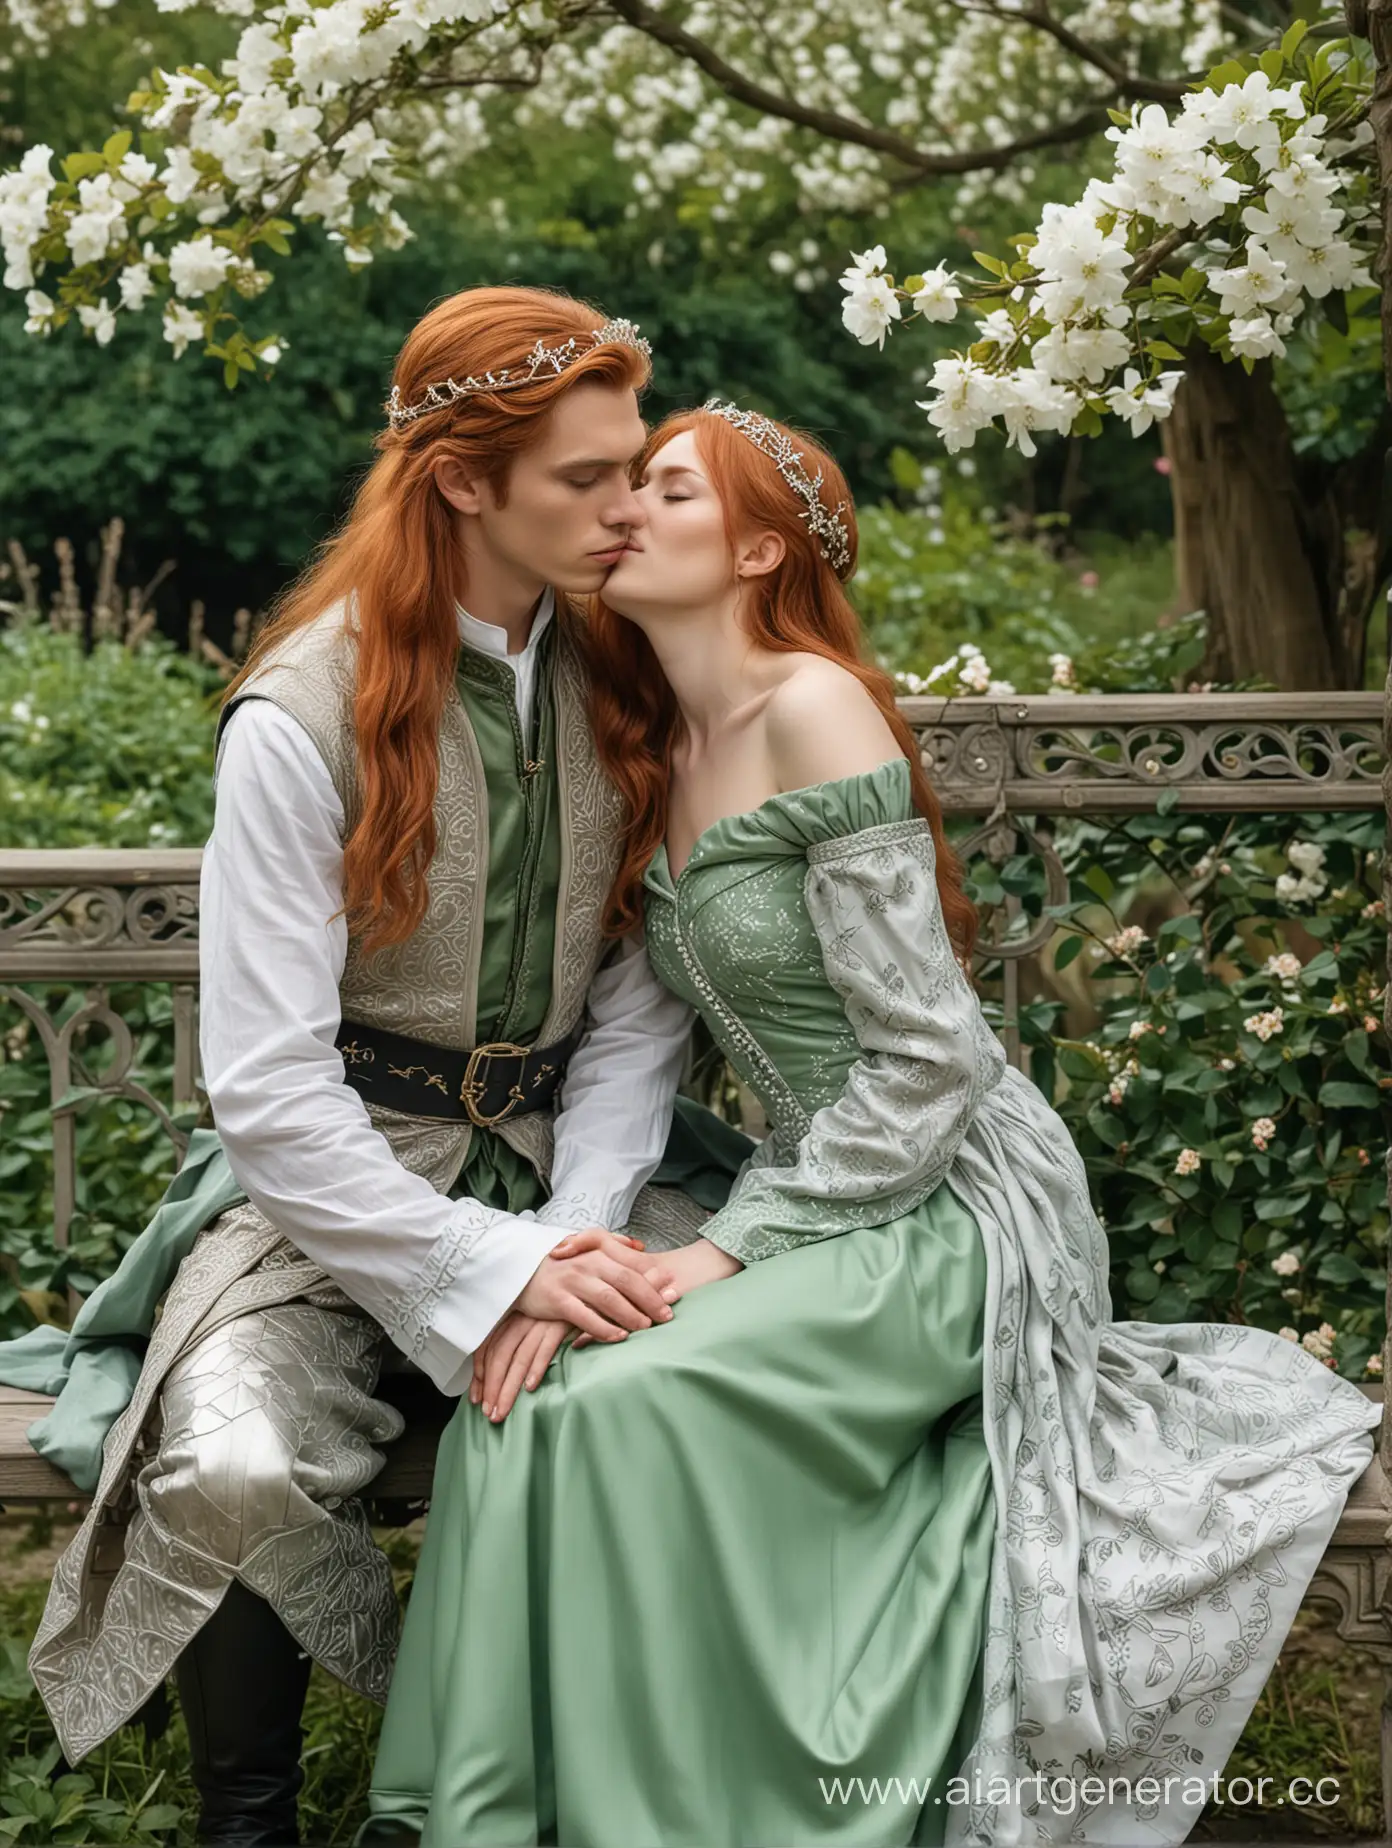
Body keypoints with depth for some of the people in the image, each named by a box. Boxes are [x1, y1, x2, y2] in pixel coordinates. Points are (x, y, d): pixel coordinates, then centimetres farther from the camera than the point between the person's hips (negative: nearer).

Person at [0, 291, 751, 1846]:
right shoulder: (306, 718, -15)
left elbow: (639, 1004, 1)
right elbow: (268, 1090, -16)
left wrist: (575, 1231, -14)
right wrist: (499, 1272, -21)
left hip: (571, 1151, 4)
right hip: (339, 1179, -4)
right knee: (231, 1470, -31)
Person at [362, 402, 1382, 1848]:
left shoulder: (815, 710, -15)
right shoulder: (659, 751, 10)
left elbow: (927, 1058, -17)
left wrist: (736, 1248, -16)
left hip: (957, 1206, -7)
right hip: (820, 1193, 7)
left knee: (624, 1398, -27)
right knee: (520, 1392, -17)